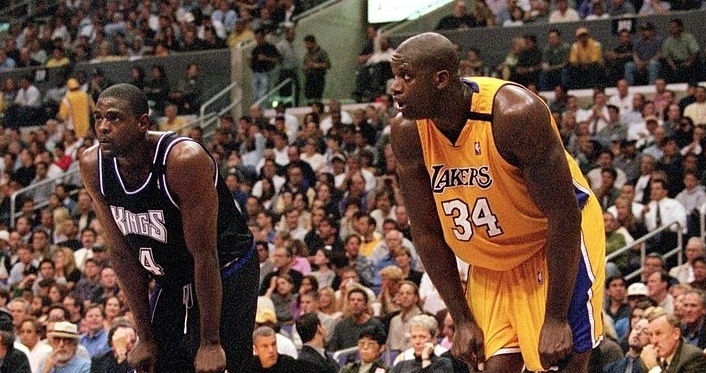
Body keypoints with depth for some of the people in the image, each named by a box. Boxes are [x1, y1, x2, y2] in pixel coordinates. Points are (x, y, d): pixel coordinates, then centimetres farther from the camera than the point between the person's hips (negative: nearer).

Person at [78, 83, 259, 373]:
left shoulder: (184, 160, -29)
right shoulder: (93, 166, -11)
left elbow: (204, 255, -25)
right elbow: (122, 253, -4)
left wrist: (210, 342, -22)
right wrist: (145, 338, -3)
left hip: (224, 276, -6)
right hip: (171, 282, 6)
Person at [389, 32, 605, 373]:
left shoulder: (516, 114, -30)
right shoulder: (407, 132, -14)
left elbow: (563, 215, -26)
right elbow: (427, 232, -3)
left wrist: (555, 319, -25)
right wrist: (462, 320, -5)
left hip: (557, 241, -5)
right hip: (491, 264, 5)